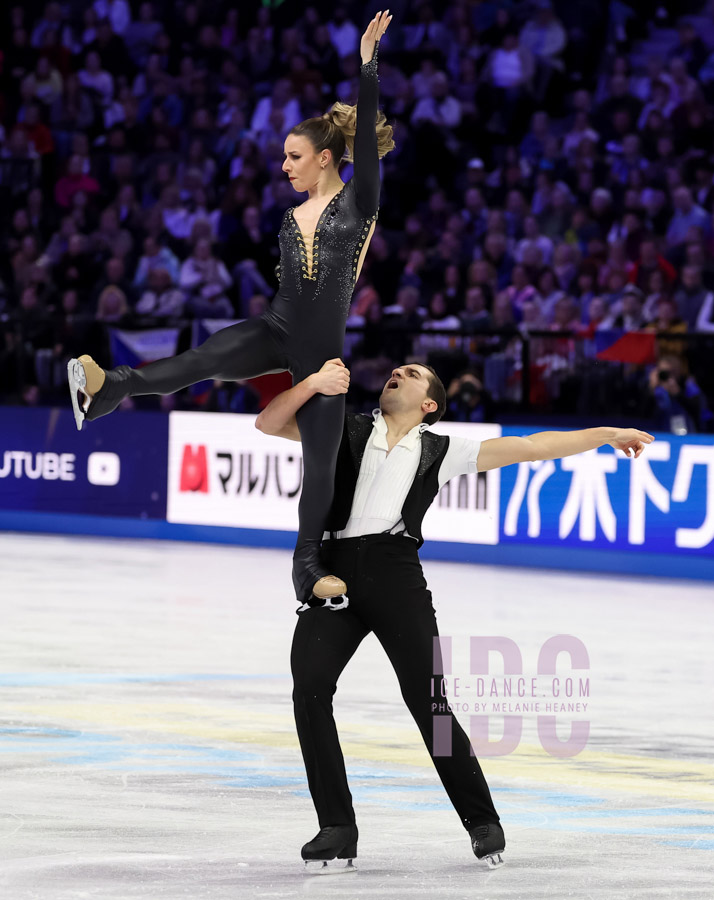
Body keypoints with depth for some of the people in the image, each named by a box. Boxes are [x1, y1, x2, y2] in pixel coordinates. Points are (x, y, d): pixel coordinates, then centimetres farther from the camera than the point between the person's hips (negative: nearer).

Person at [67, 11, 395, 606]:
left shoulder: (357, 201, -1)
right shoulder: (292, 220, 15)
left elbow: (368, 136, -12)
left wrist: (369, 63, -20)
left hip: (321, 350, -3)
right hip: (277, 332, 3)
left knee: (320, 461, 1)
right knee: (204, 360, -27)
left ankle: (309, 565, 14)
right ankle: (106, 388, -48)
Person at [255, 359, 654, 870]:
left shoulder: (439, 452, 19)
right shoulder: (346, 431, 21)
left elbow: (529, 447, 19)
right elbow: (268, 423, 12)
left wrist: (607, 435, 18)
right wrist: (314, 384, -4)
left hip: (395, 573, -1)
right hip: (334, 571, 1)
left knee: (427, 702, -6)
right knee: (309, 688, -16)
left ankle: (482, 822, 11)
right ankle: (337, 830, -9)